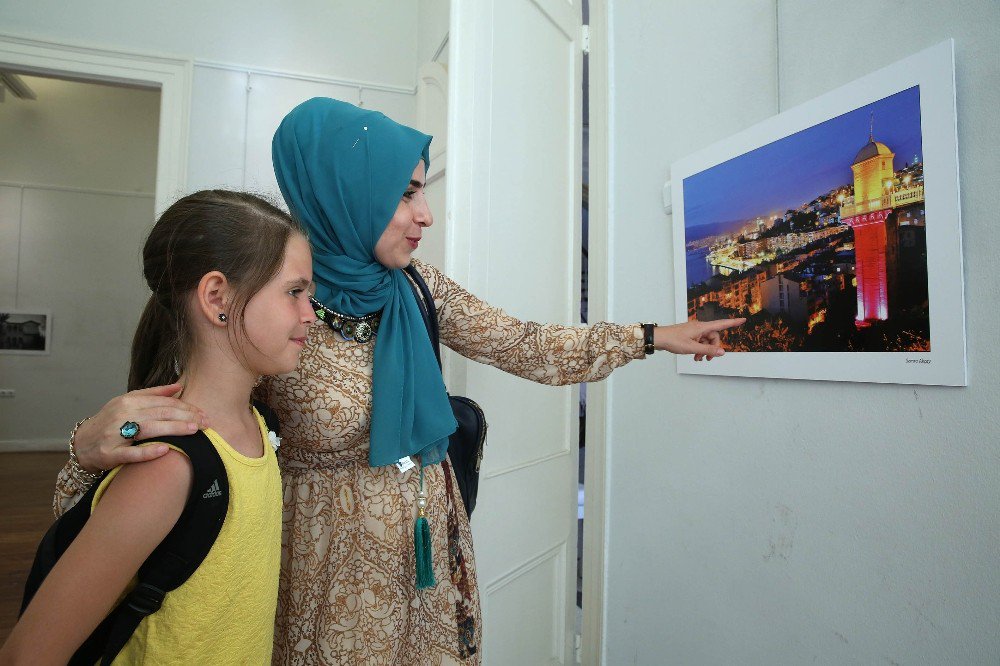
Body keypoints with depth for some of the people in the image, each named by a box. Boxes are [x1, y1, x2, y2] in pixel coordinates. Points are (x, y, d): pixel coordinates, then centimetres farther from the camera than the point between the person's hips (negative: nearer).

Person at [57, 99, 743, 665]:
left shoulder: (419, 286, -4)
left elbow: (521, 344, 2)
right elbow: (157, 423, -10)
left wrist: (653, 336, 5)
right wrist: (96, 441, -35)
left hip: (432, 548, 5)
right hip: (337, 561, -4)